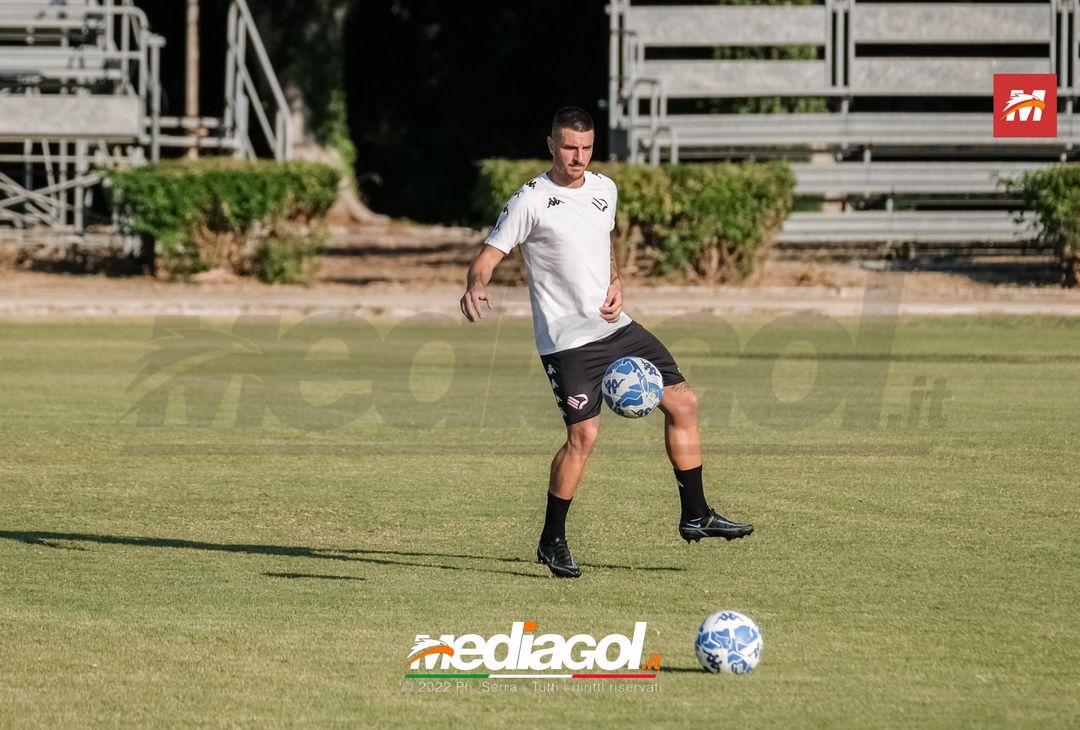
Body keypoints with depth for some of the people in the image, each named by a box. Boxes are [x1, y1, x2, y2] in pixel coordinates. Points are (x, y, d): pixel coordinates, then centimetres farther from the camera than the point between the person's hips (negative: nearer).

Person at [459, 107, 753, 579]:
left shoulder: (604, 190, 11)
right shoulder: (531, 200, -9)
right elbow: (488, 256, -11)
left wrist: (616, 286, 7)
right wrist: (476, 287, -33)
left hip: (615, 327, 7)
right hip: (567, 339, -7)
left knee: (682, 402, 5)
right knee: (584, 435, -15)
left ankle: (695, 516, 16)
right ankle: (552, 542, 1)